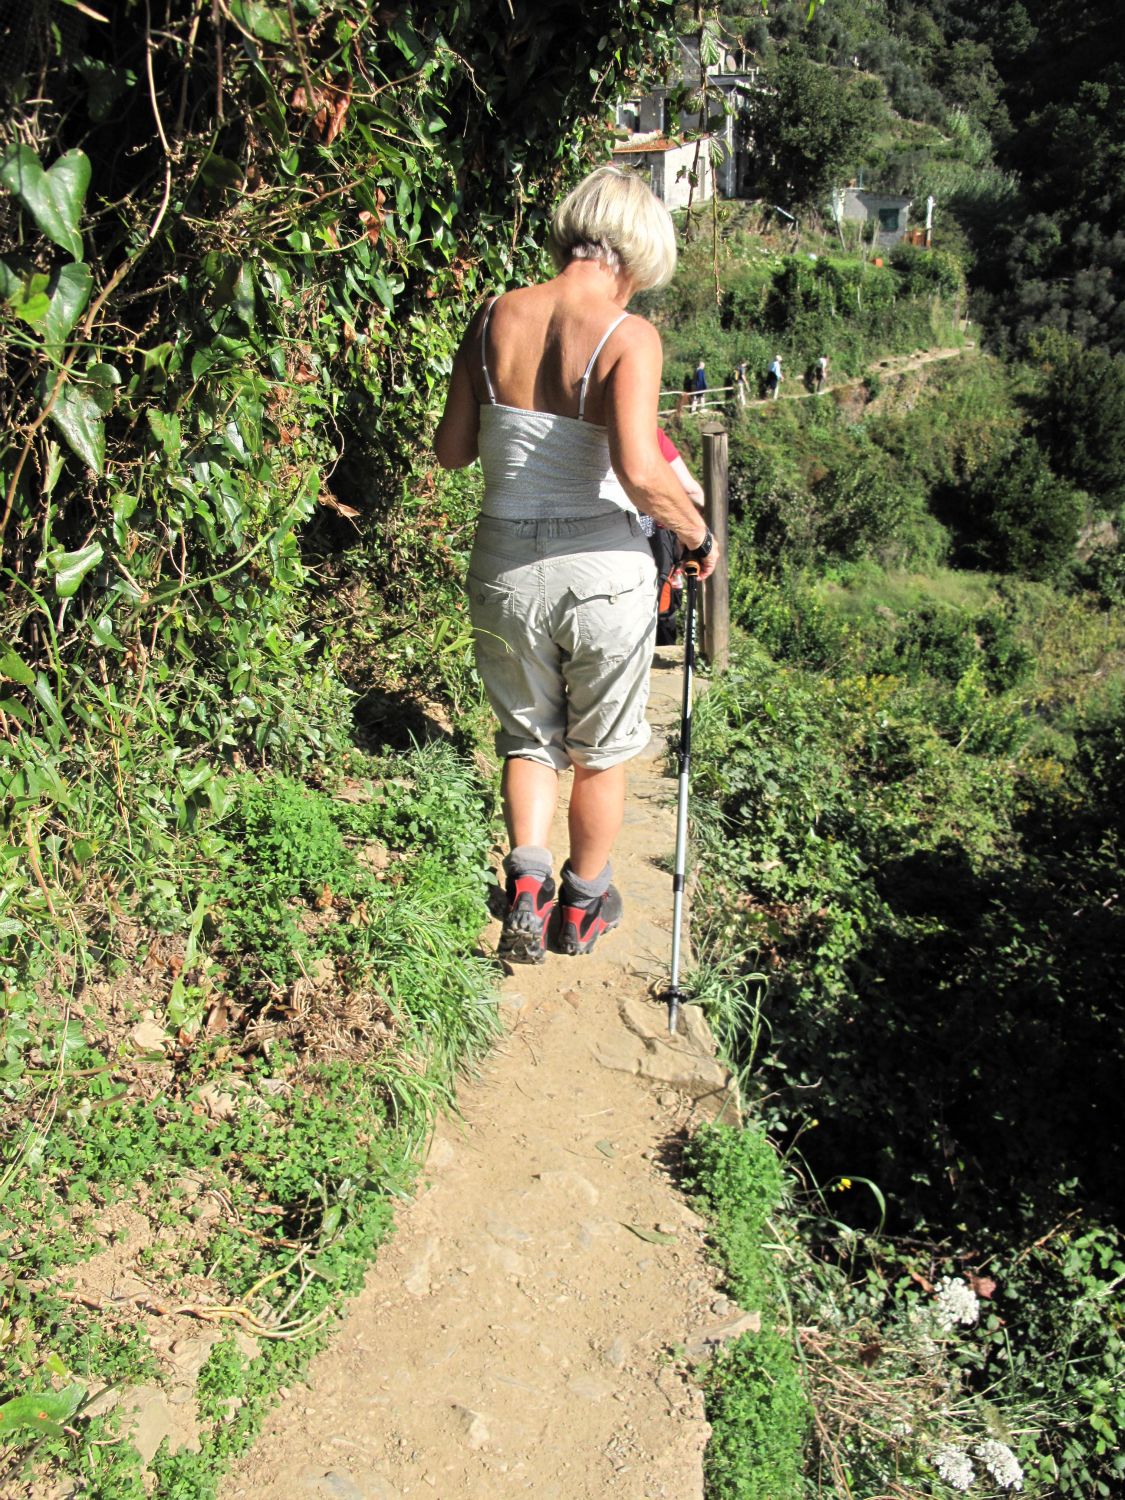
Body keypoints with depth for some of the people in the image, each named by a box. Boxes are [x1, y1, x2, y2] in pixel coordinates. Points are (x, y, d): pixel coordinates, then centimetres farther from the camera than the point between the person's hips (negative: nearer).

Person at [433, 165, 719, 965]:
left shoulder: (495, 316, -1)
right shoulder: (628, 336, -14)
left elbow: (452, 450, 3)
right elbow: (639, 472, -25)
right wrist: (700, 533, -9)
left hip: (505, 564, 3)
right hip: (602, 567, -3)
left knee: (529, 736, 24)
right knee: (600, 749, 18)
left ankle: (526, 879, 8)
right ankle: (584, 906, 34)